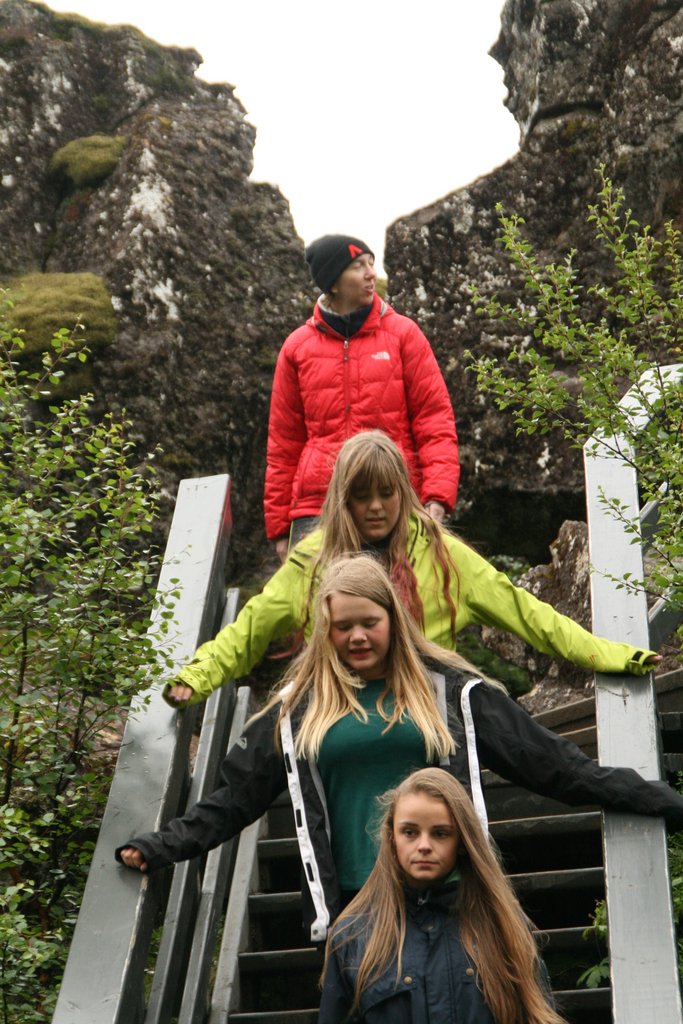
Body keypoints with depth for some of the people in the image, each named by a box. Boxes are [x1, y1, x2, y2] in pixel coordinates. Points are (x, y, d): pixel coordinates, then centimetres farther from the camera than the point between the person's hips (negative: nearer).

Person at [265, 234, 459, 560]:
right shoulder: (298, 347, 9)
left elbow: (435, 418, 3)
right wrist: (279, 525, 9)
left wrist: (437, 495, -10)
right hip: (316, 508, 1)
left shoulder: (403, 334, 6)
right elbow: (283, 442, 12)